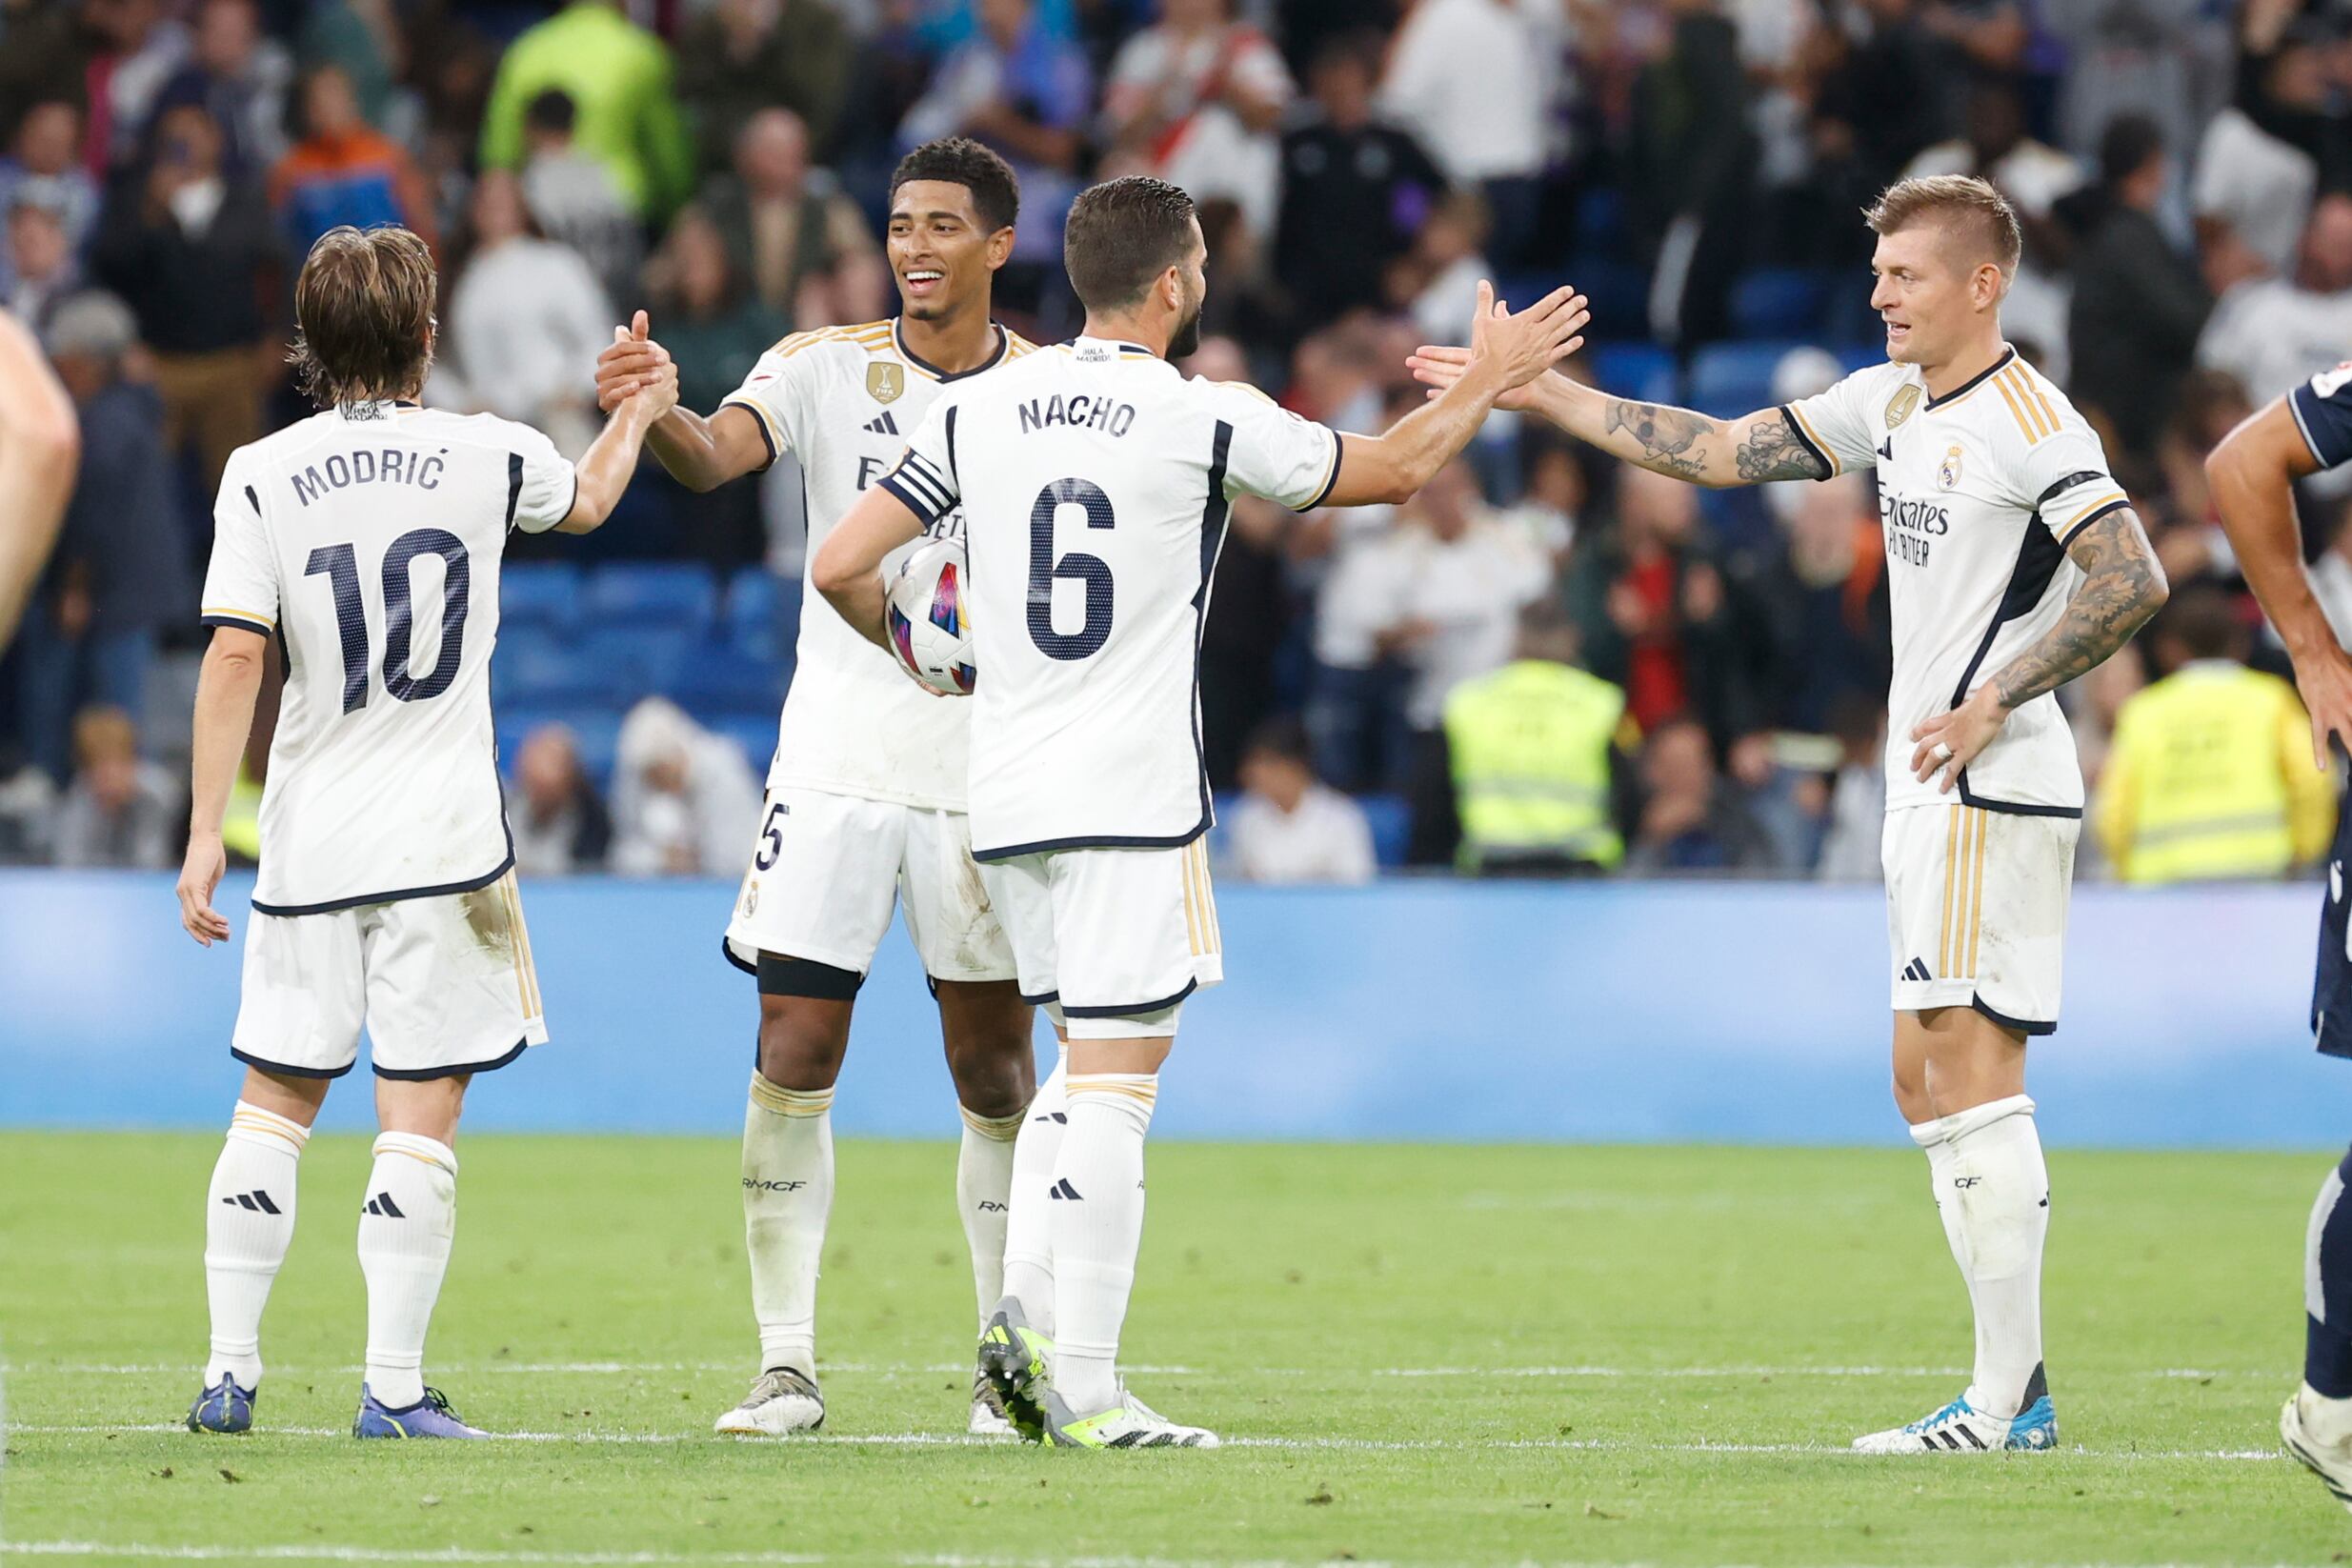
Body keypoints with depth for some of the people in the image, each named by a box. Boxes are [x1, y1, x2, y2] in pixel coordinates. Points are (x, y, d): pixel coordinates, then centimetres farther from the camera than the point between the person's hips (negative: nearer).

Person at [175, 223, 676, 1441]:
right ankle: (393, 1389, -5)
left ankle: (230, 1374, 10)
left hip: (306, 839, 1)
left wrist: (204, 834, -5)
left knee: (274, 1102, 11)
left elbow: (234, 657, -7)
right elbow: (586, 501, 23)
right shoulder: (482, 455, 1)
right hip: (441, 838, -1)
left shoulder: (263, 475, -2)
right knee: (419, 1114, -1)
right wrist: (637, 413, 43)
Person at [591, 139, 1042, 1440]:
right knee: (794, 1053, -6)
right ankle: (785, 1362, 0)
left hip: (992, 769, 0)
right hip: (836, 758, 0)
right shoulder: (826, 366, 2)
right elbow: (717, 454, -17)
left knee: (993, 1068, 4)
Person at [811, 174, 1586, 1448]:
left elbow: (842, 568, 4)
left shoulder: (978, 409, 5)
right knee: (1116, 1078, -5)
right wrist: (1489, 383, 24)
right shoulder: (1205, 421, -7)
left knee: (1088, 1063, 19)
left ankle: (1026, 1305, 4)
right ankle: (1081, 1388, -9)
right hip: (1131, 800, -6)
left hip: (1006, 796, 6)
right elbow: (1393, 470, 7)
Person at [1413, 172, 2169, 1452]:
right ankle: (2020, 1385, 10)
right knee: (1927, 1082, 9)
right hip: (1930, 786, 10)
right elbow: (1722, 451, 18)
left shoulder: (2028, 419, -12)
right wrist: (1534, 393, 14)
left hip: (1992, 786, -10)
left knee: (1970, 1069, -11)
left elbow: (2133, 579, -19)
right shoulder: (1892, 403, 15)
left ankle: (2002, 1405, -11)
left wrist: (1995, 701, -21)